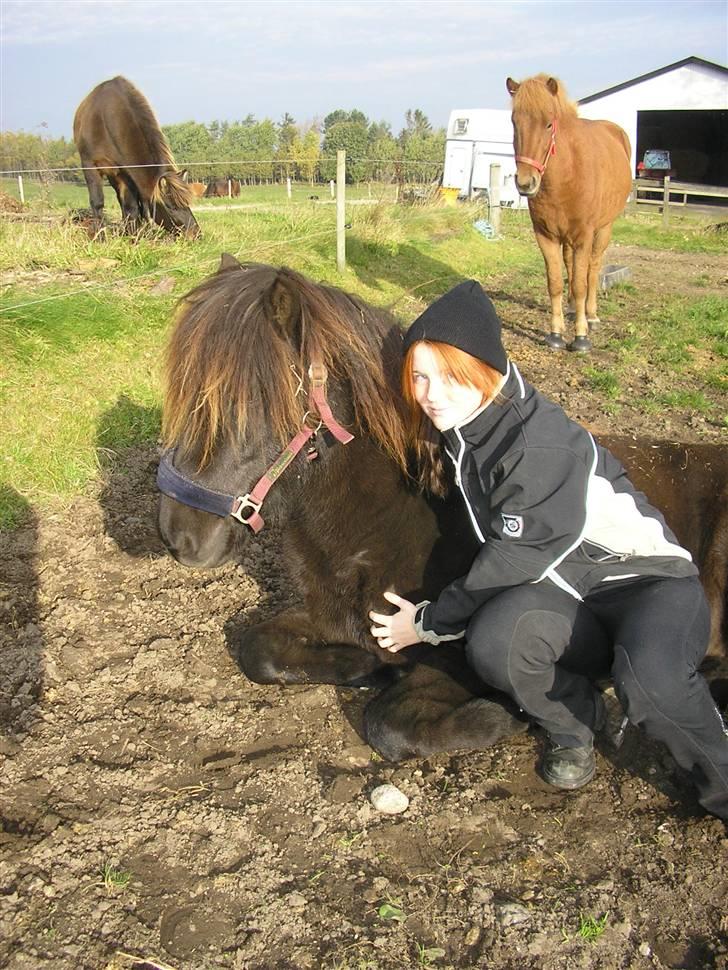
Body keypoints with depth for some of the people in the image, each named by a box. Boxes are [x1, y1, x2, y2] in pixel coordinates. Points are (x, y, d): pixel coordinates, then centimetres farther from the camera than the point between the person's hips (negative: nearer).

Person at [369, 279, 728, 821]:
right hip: (567, 600, 5)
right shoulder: (459, 432, 0)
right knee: (493, 639, -29)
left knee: (648, 677, -38)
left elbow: (515, 562, -19)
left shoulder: (543, 446, -24)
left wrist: (429, 623, -9)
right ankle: (574, 722, 2)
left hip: (650, 582, -5)